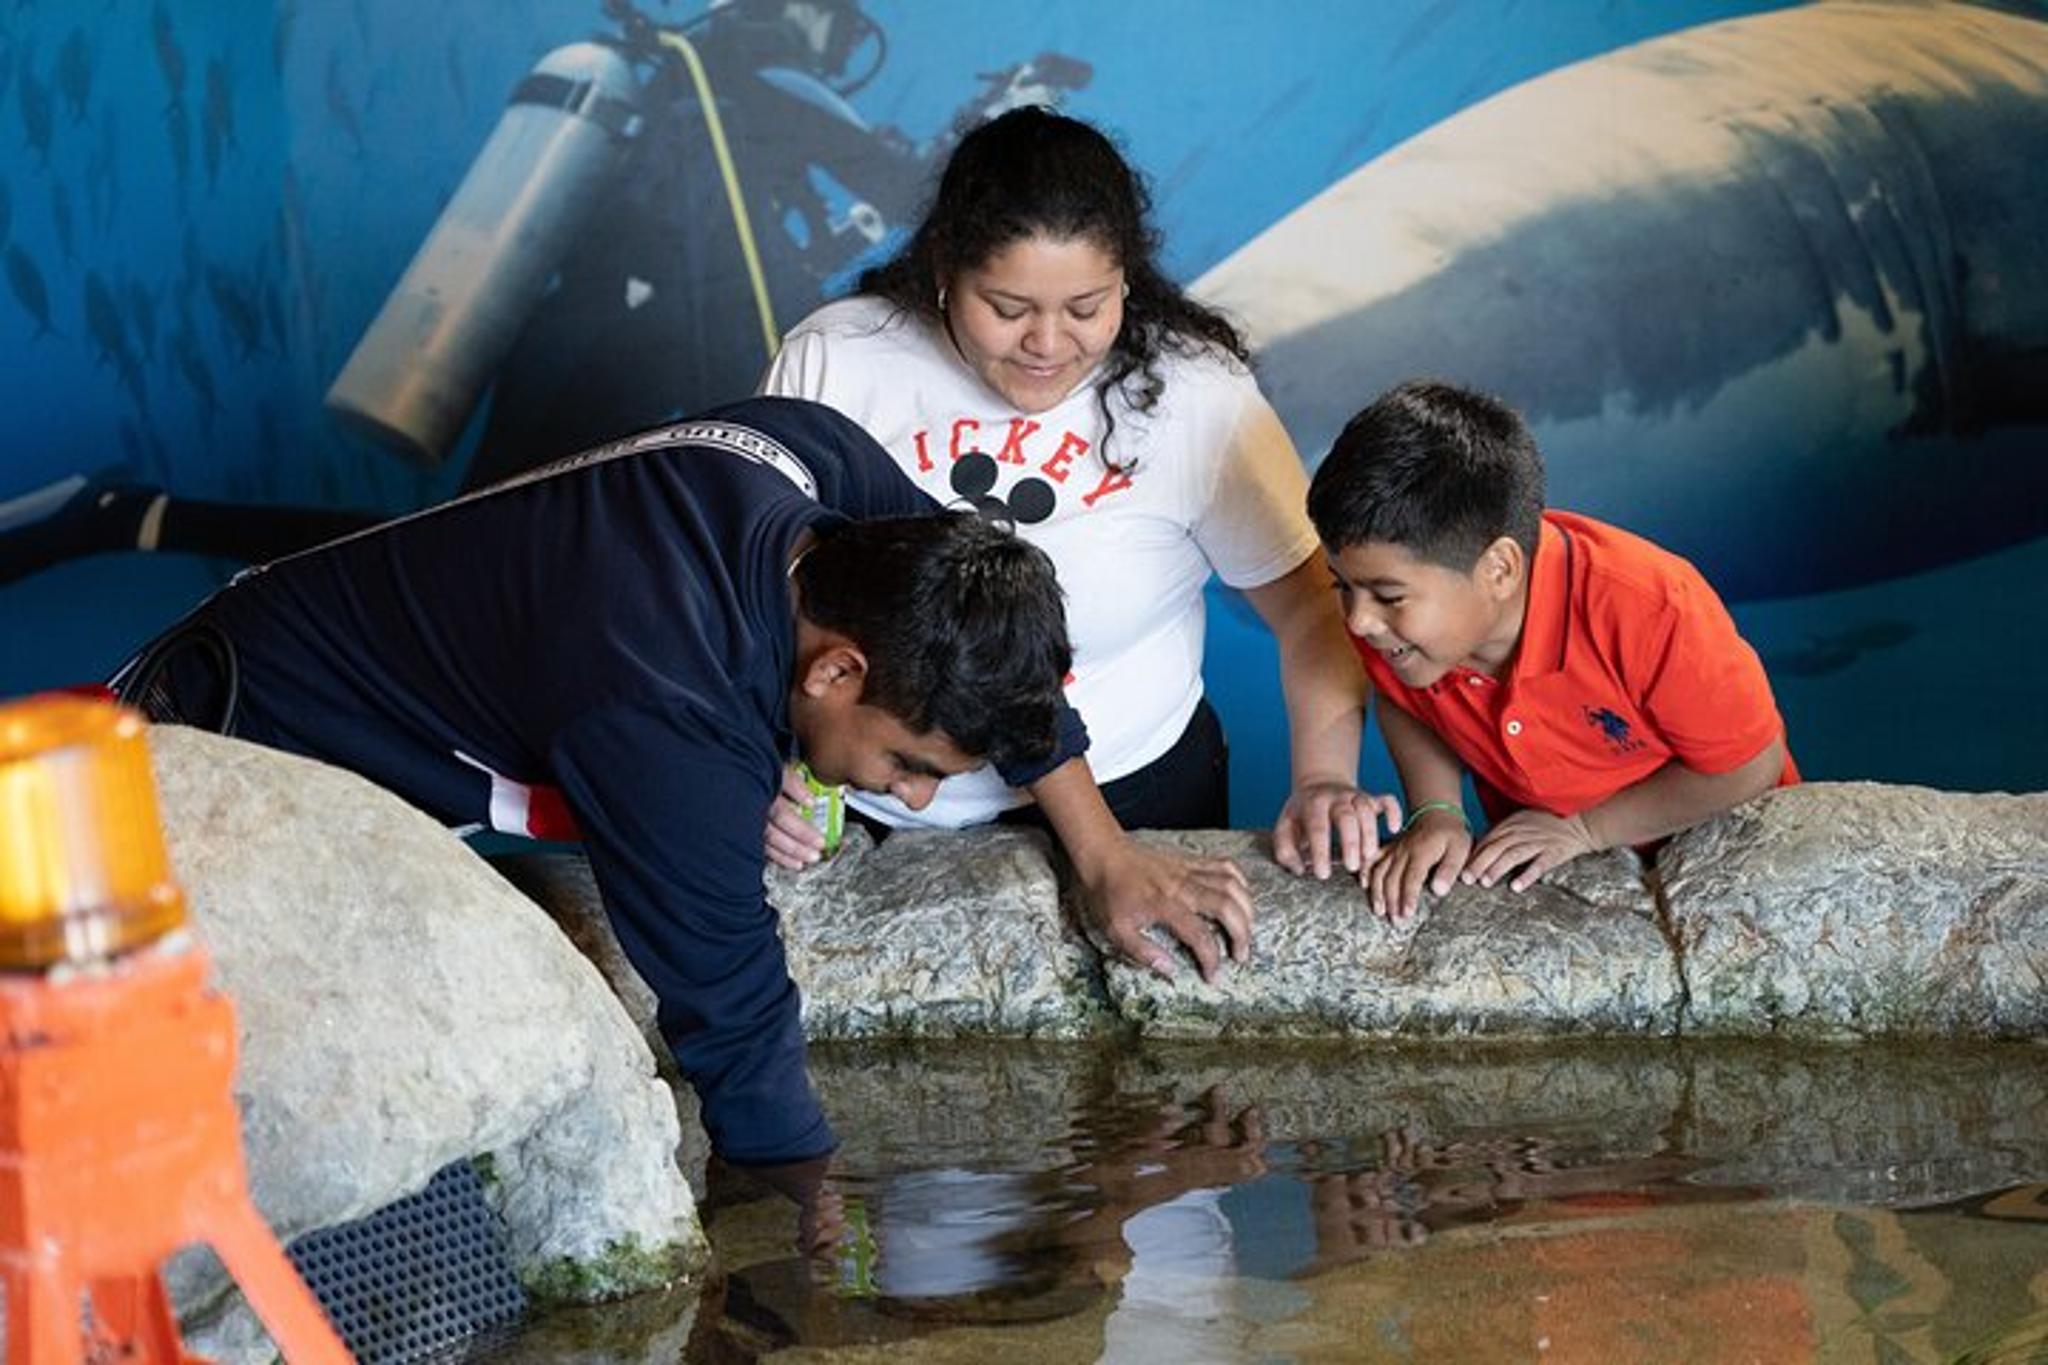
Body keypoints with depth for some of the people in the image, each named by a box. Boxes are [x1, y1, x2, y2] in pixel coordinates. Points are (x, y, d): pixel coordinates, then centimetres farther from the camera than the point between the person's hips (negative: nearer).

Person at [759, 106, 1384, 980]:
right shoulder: (830, 365, -6)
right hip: (866, 816, 1)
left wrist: (1324, 779, -16)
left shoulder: (1191, 391, -7)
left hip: (1130, 802, -1)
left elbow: (1313, 606, -1)